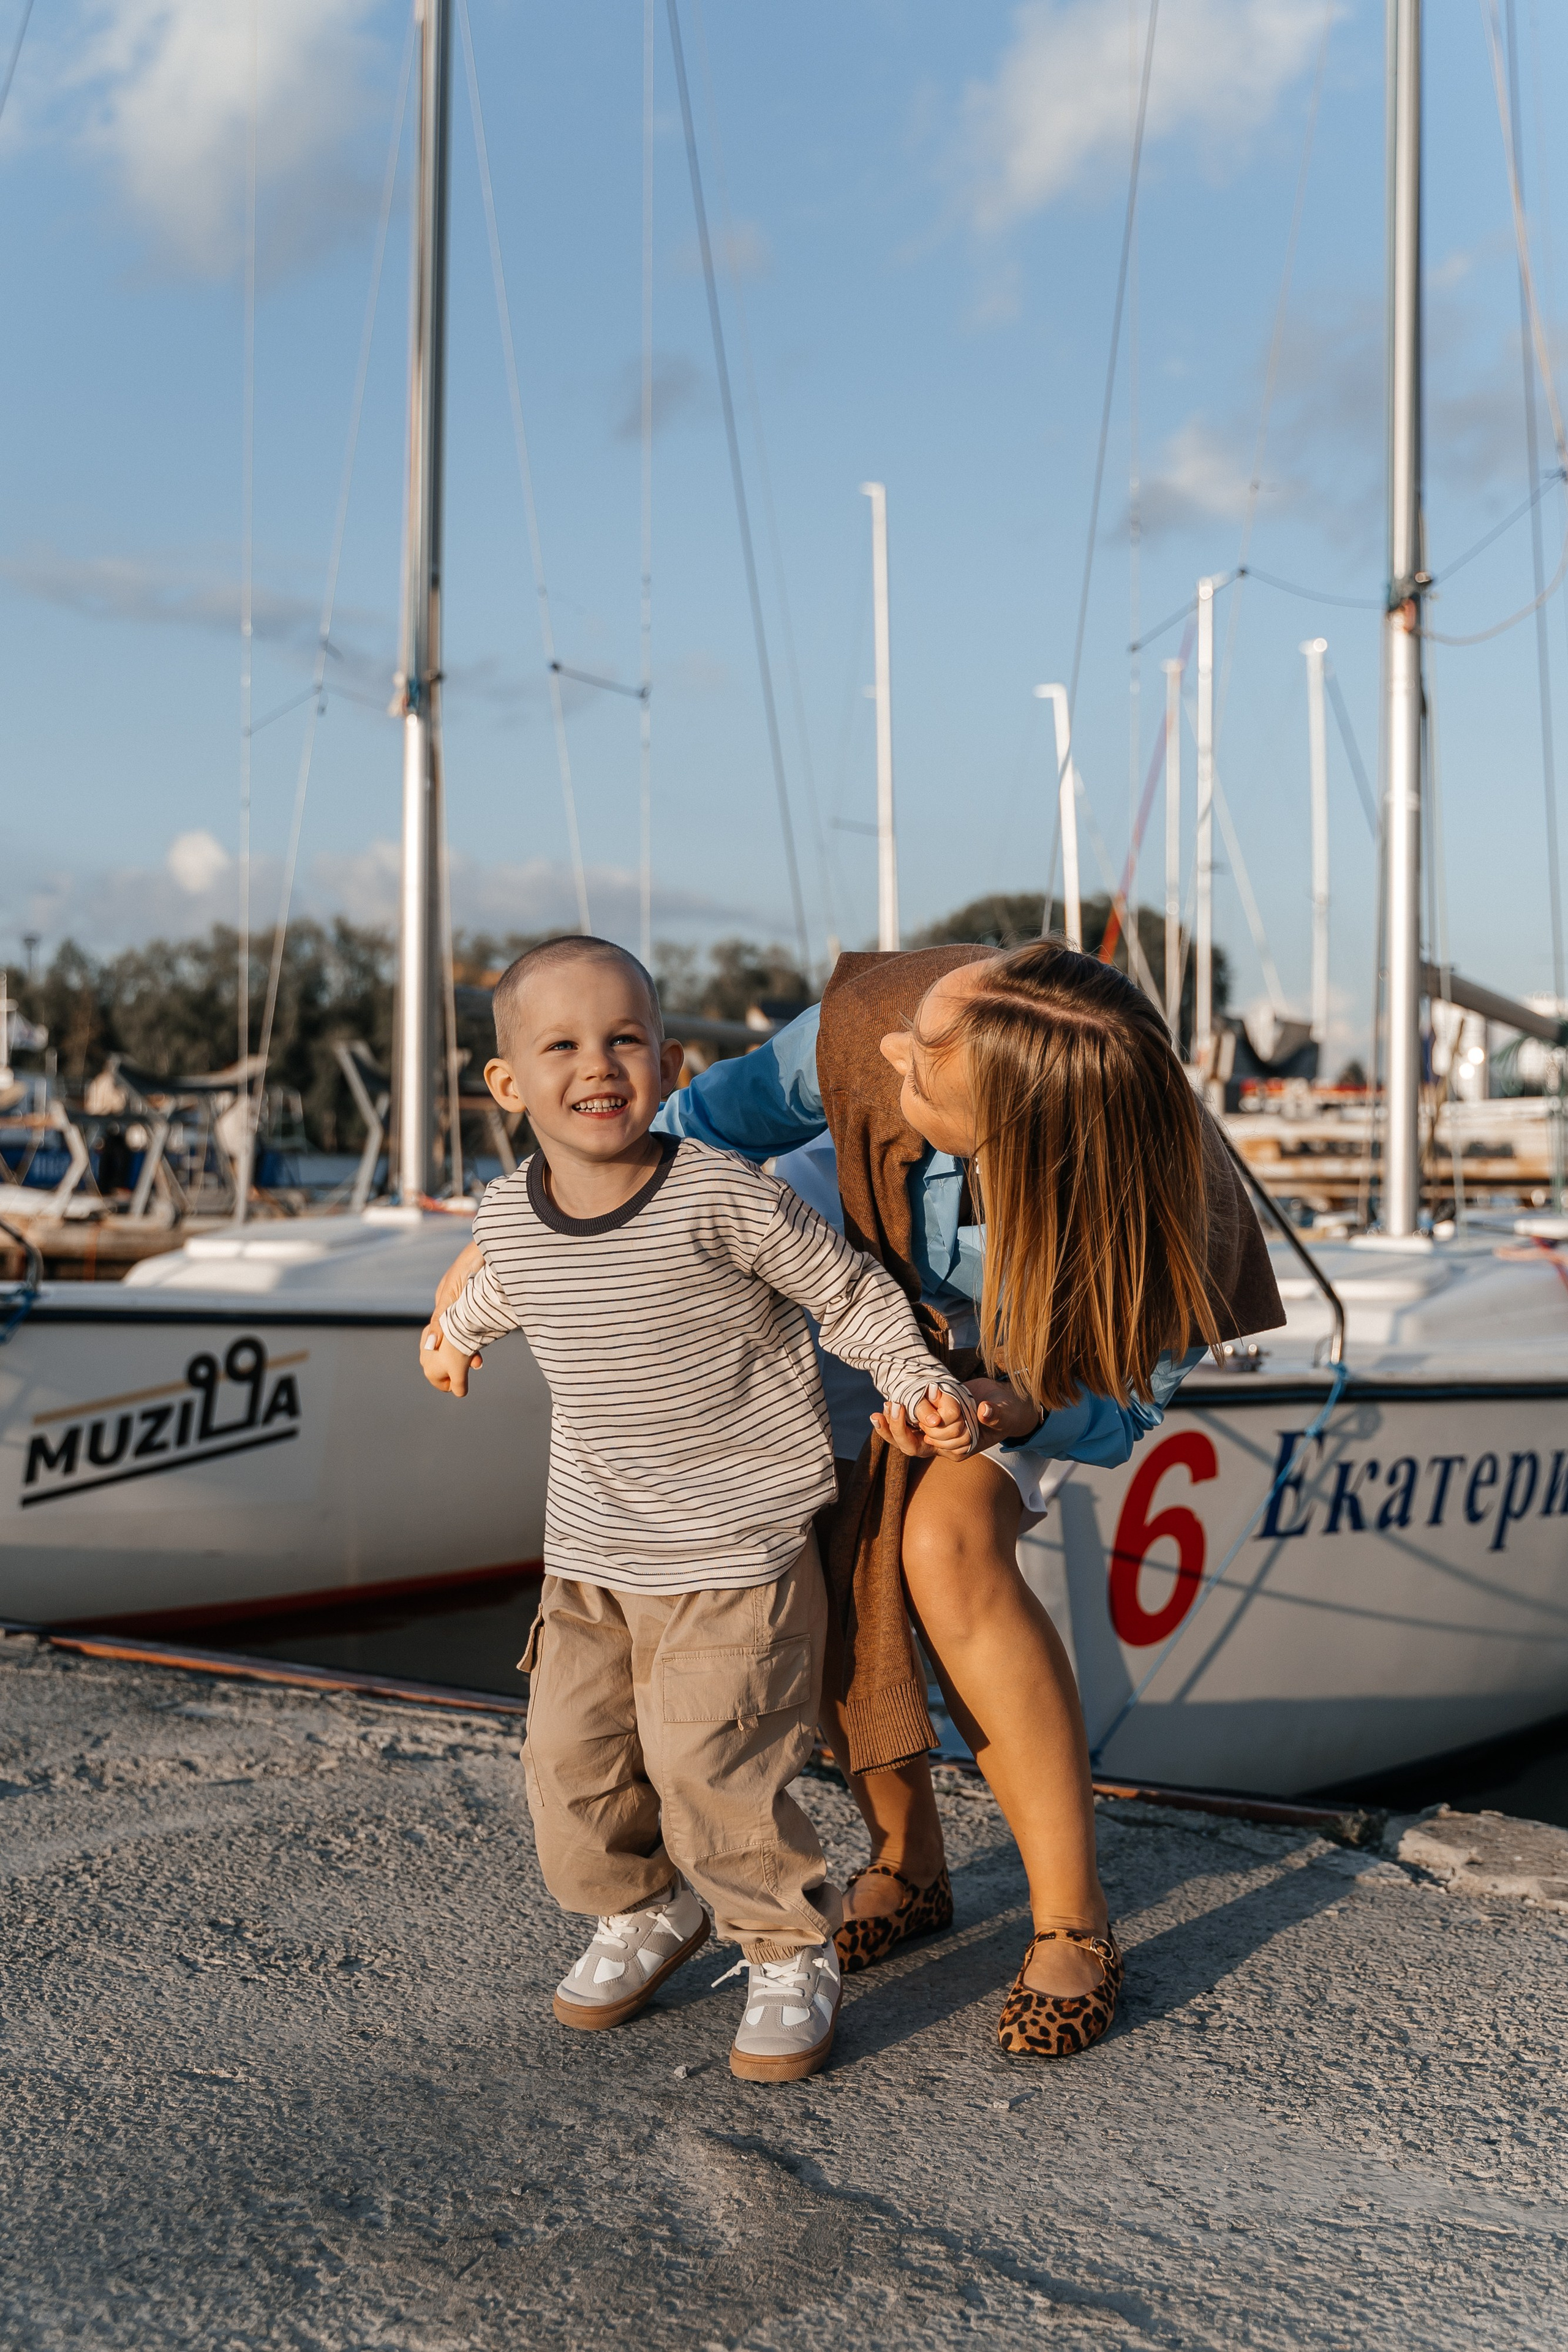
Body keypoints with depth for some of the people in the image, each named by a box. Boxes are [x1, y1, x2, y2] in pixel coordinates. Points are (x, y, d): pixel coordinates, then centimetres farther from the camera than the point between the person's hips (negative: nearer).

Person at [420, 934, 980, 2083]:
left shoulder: (724, 1195, -19)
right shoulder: (511, 1217, -4)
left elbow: (851, 1291, -7)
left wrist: (921, 1387, -19)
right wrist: (458, 1331, 41)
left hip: (734, 1550, -5)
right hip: (590, 1552, 5)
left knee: (712, 1772, -9)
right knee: (571, 1753, 6)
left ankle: (793, 1951, 15)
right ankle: (644, 1911, 34)